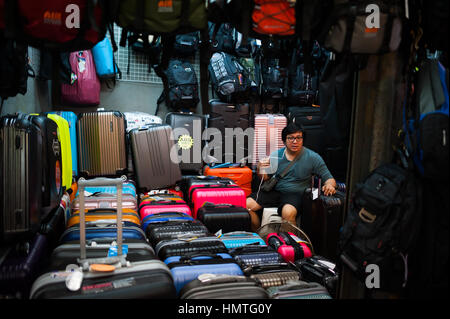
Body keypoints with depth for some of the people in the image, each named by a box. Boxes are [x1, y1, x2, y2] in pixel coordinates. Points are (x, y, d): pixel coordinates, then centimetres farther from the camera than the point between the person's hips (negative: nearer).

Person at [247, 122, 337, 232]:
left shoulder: (313, 157, -1)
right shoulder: (276, 155, 6)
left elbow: (329, 178, 0)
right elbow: (266, 179, 11)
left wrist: (329, 185, -24)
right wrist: (260, 169, -12)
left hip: (295, 194, -3)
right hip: (274, 191, 4)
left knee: (288, 212, -37)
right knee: (247, 204, -15)